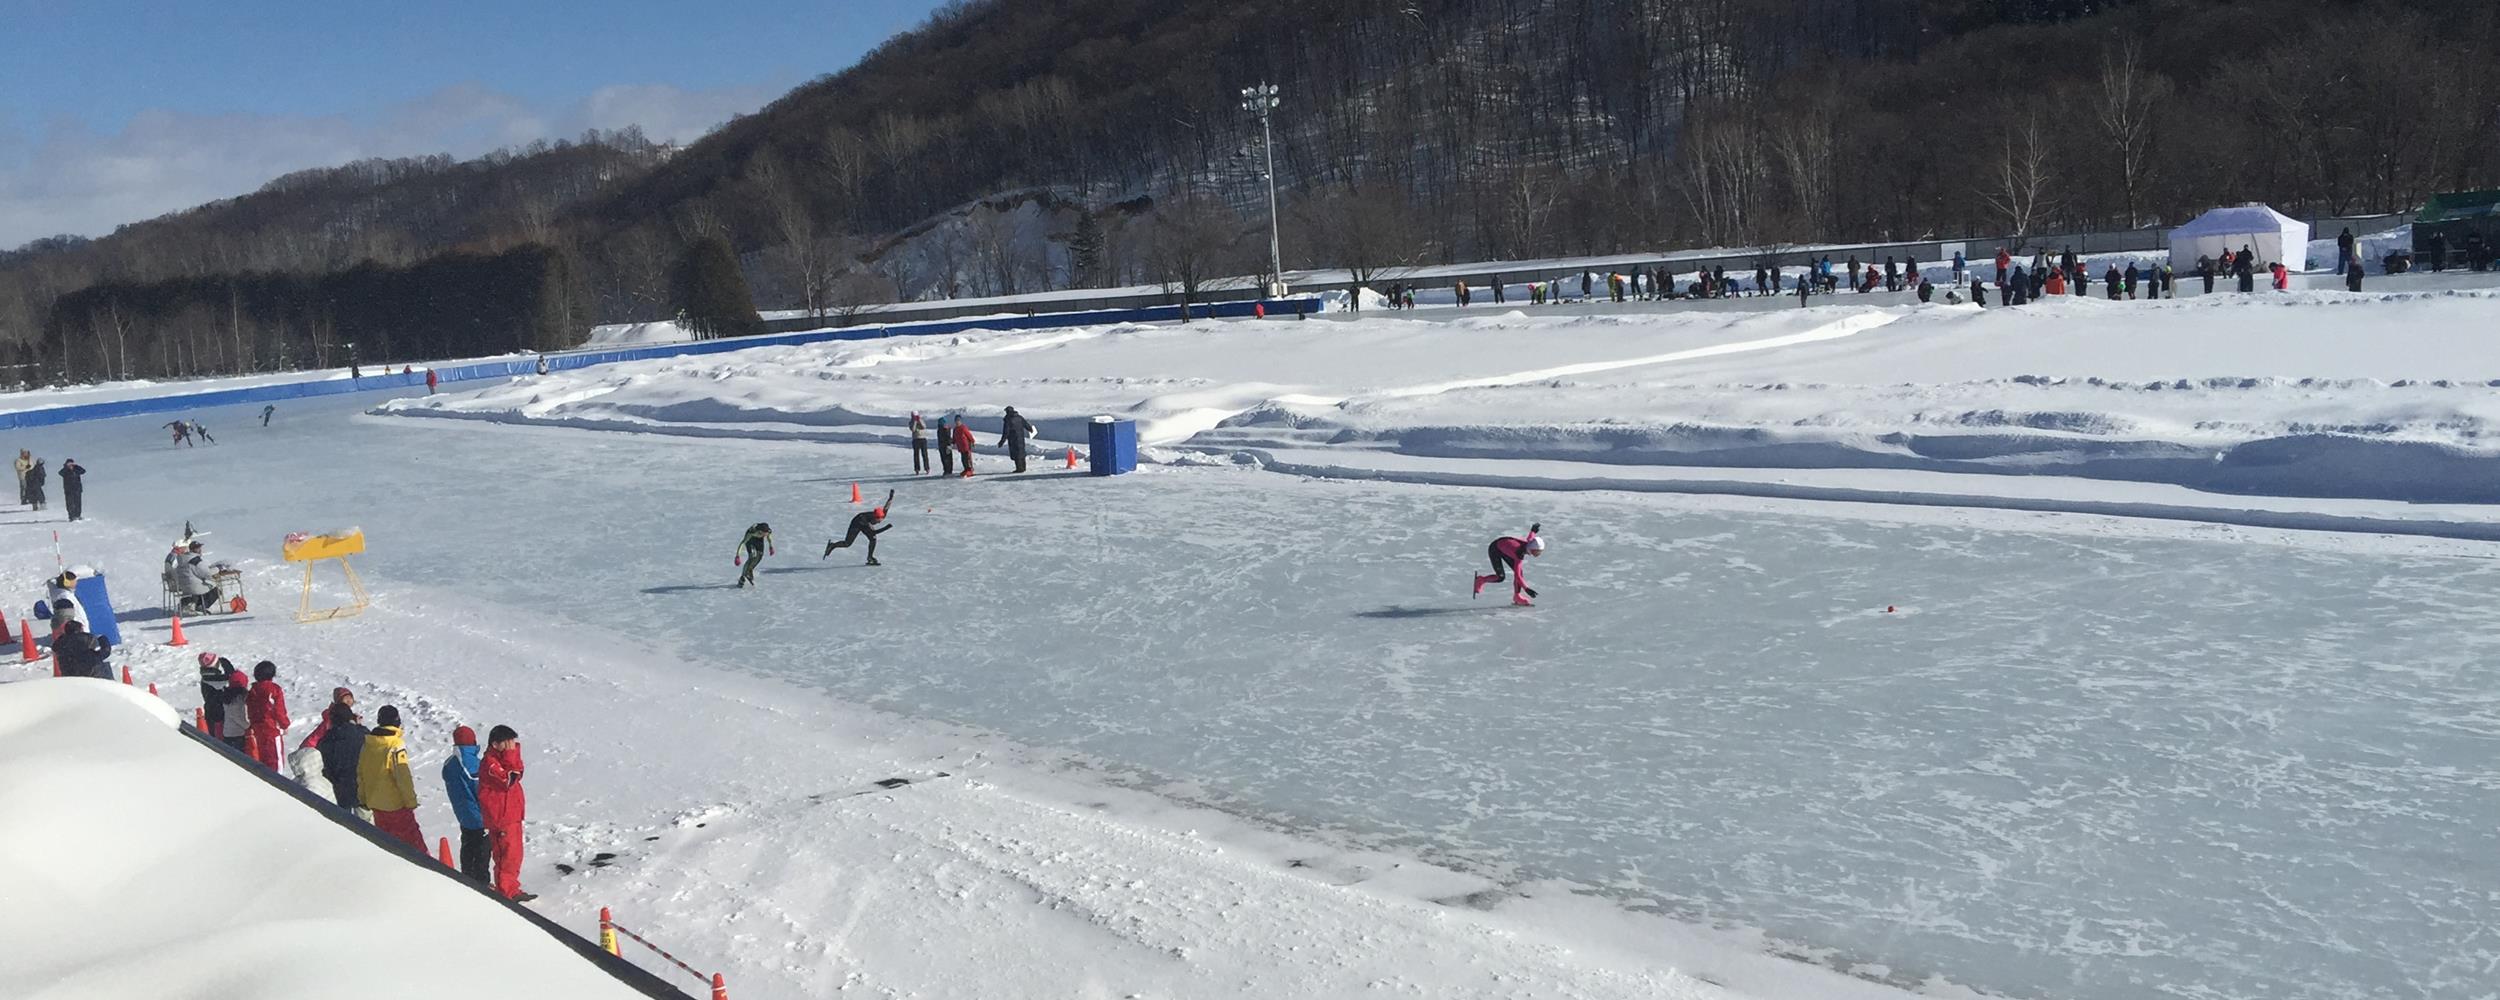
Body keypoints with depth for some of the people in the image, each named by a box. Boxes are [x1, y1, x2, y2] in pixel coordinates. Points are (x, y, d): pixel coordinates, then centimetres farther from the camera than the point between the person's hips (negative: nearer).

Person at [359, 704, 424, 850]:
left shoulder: (368, 744, 1)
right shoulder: (396, 745, -19)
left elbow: (361, 772, 10)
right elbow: (403, 776, -19)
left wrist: (363, 798, 21)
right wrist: (411, 801, -10)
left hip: (375, 804, 7)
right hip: (396, 804, -6)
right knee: (412, 839, 1)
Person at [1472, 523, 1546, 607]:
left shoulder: (1529, 543, -22)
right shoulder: (1519, 555, -40)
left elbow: (1530, 537, 4)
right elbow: (1517, 575, -39)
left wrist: (1533, 530, 26)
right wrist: (1526, 589, -44)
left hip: (1504, 546, 8)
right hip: (1494, 550, -8)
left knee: (1520, 571, -6)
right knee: (1500, 578, -14)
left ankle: (1517, 597, 5)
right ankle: (1481, 580, 13)